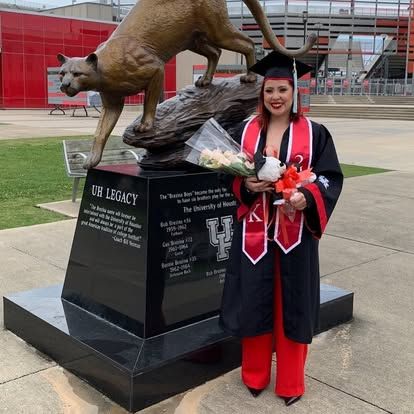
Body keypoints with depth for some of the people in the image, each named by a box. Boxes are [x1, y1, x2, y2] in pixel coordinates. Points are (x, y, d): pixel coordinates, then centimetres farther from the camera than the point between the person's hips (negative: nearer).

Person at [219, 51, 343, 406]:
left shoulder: (314, 133, -3)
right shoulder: (246, 130, 4)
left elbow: (332, 178, -4)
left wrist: (307, 198, -23)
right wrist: (245, 185, -13)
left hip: (295, 232, -2)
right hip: (254, 230, 2)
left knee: (291, 304, 7)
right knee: (254, 301, 8)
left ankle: (290, 383, 25)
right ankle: (255, 375, 30)